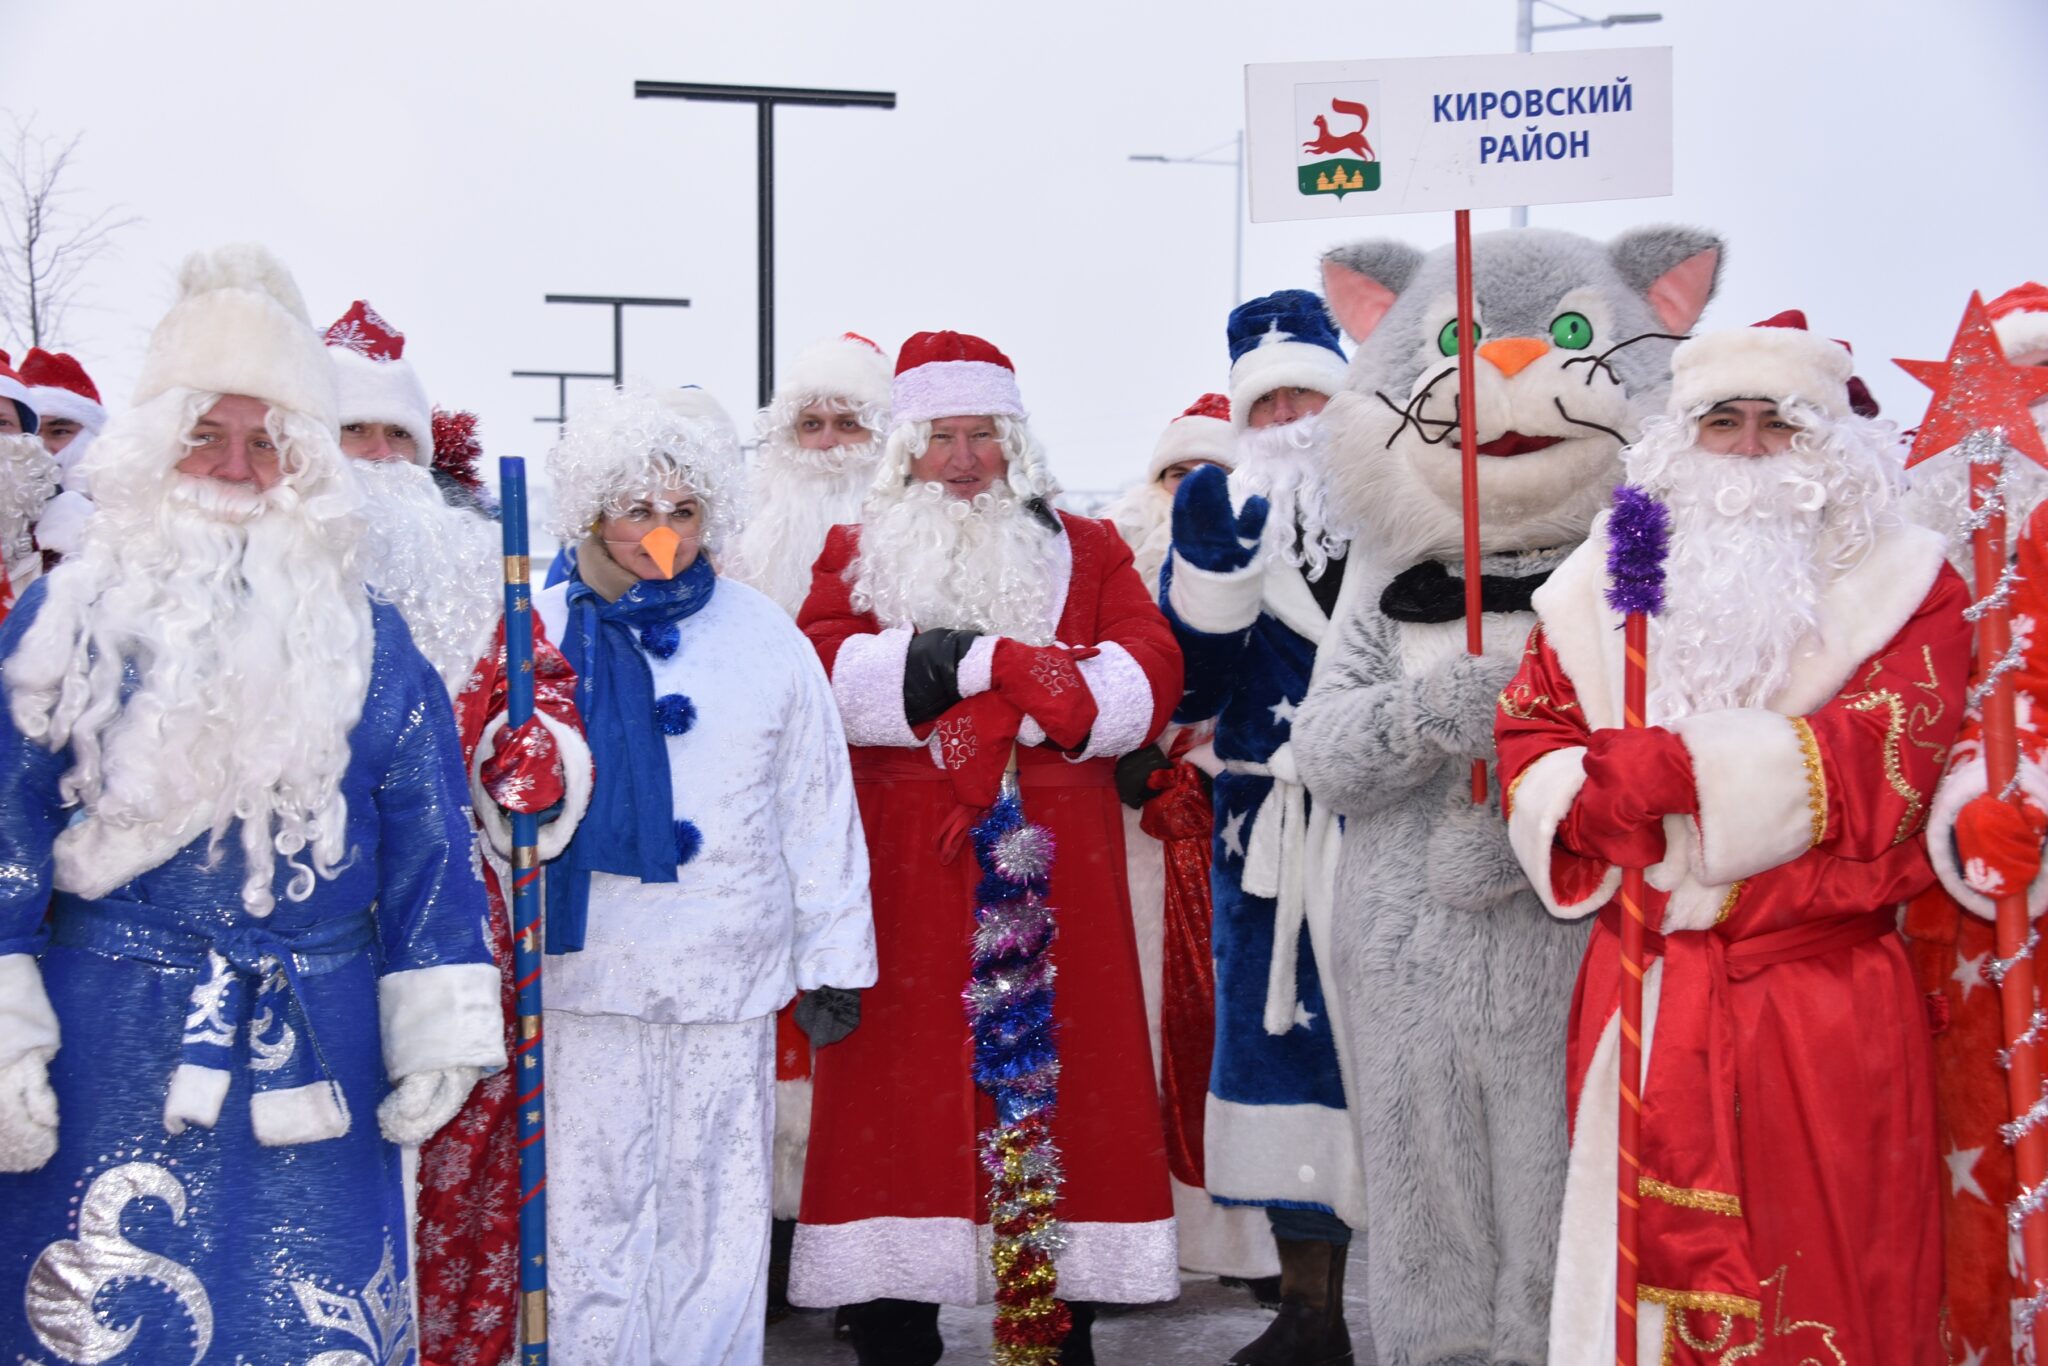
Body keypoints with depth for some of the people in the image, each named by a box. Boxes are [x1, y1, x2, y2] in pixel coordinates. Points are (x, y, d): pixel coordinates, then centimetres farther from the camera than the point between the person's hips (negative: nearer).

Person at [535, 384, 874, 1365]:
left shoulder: (764, 637, 5)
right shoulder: (543, 635, 3)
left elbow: (817, 809, 7)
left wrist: (833, 962, 5)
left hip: (728, 979, 0)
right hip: (588, 971, 0)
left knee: (716, 1207, 6)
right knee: (593, 1208, 6)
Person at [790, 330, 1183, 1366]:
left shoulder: (1085, 551, 15)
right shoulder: (856, 553, 14)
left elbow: (1148, 672, 0)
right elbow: (821, 669, -6)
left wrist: (1014, 713, -15)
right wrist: (991, 663, -14)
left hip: (1052, 864, 1)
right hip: (904, 872, 0)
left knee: (1057, 1077, -1)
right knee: (905, 1078, -2)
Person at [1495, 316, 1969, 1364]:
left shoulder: (1902, 581, 2)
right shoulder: (1605, 580, 12)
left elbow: (1882, 759, -13)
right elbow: (1530, 734, 9)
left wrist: (1671, 762, -19)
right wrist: (1591, 807, -14)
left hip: (1826, 999, -2)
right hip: (1642, 990, 2)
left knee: (1825, 1272, 2)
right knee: (1646, 1262, 5)